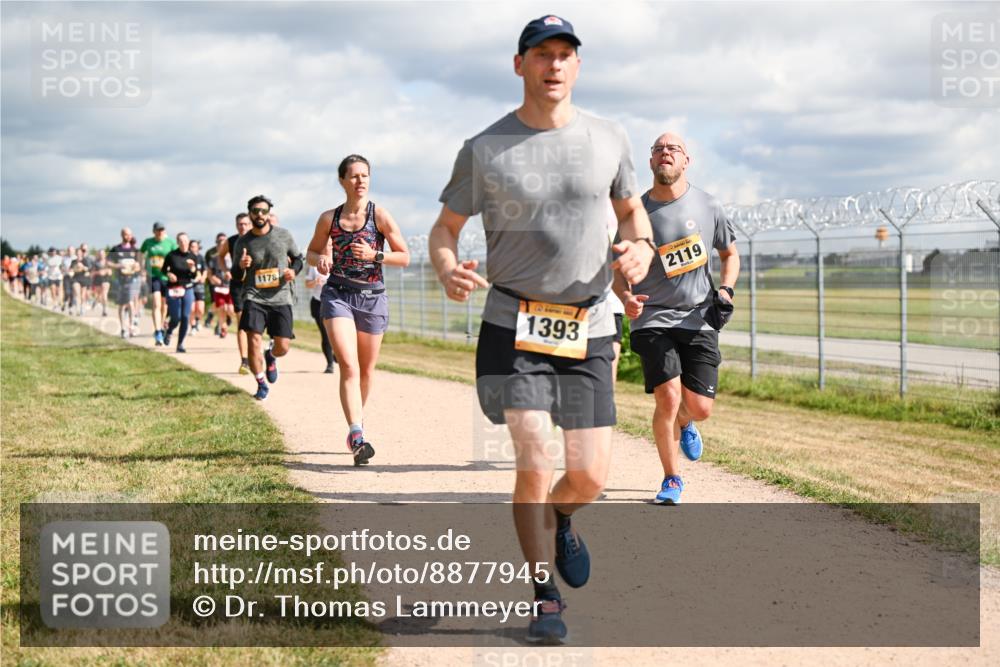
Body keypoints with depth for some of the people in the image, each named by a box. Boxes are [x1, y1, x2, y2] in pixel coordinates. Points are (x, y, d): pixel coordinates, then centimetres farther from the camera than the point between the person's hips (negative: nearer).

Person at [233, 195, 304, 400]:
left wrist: (293, 270, -6)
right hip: (254, 297, -1)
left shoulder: (283, 235, 3)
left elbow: (298, 258, 17)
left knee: (282, 347, -4)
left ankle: (270, 357, 35)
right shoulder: (242, 243, 3)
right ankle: (262, 384, 3)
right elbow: (236, 277, 9)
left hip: (281, 299, 1)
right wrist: (241, 266, -14)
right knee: (254, 341, -17)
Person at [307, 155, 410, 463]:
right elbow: (311, 252, 18)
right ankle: (357, 434, -27)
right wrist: (320, 260, -5)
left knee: (366, 370, 11)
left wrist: (374, 255, -17)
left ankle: (357, 421, 36)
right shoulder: (329, 218, 4)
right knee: (348, 366, -17)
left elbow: (404, 257, -1)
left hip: (372, 297, 0)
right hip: (337, 295, 0)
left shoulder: (380, 215, -2)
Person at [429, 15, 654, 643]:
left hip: (589, 328, 2)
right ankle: (545, 597, 3)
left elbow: (632, 208, 17)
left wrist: (641, 245, -6)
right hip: (514, 324, -2)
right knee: (534, 461, -14)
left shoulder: (609, 139, 3)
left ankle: (558, 521, 37)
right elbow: (446, 227, 4)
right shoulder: (485, 149, -3)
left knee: (591, 475, 0)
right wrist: (448, 269, -19)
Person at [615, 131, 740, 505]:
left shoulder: (708, 207, 3)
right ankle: (672, 479, 6)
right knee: (668, 398, -16)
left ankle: (684, 424, 36)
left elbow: (730, 254, 17)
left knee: (700, 408, -5)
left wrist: (725, 290, -1)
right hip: (653, 318, -1)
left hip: (700, 319, 2)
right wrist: (626, 296, -15)